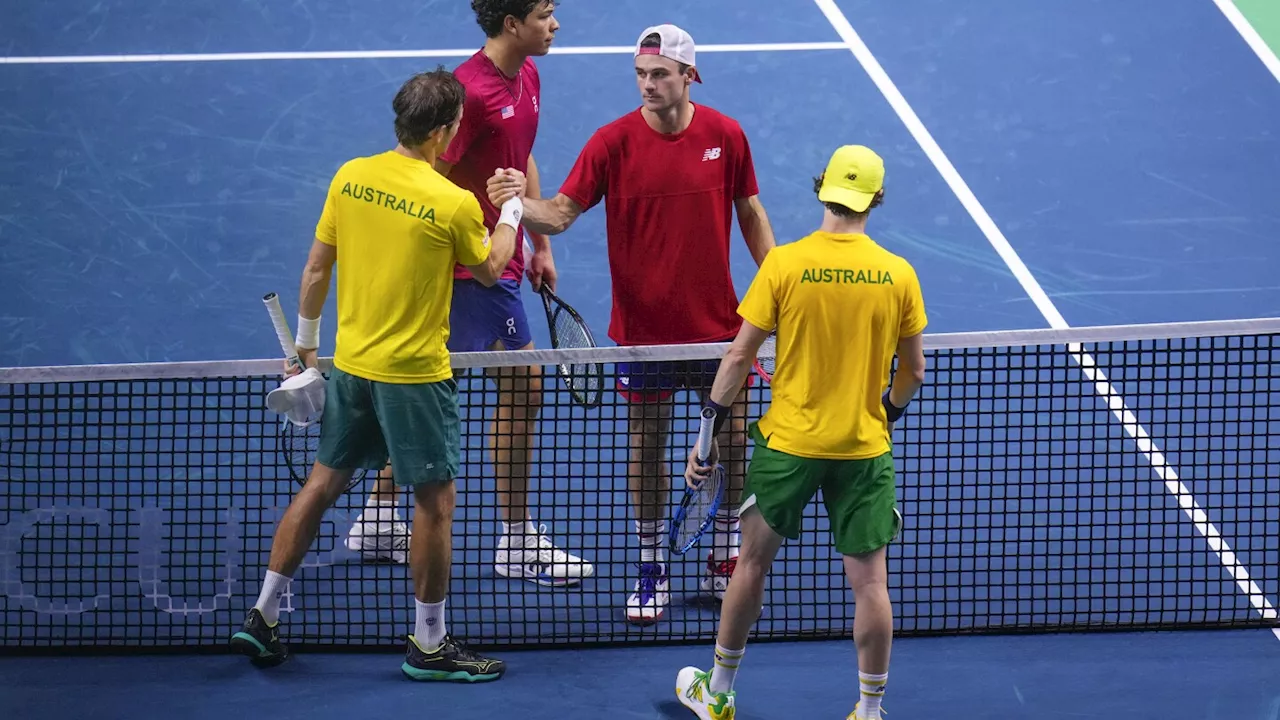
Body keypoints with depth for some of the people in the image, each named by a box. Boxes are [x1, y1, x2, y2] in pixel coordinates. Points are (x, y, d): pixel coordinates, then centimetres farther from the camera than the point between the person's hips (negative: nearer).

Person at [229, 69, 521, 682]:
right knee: (434, 500, 6)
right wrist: (512, 211, 17)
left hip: (349, 366, 6)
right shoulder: (454, 204, -17)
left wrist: (306, 343, 18)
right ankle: (429, 645, 14)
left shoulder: (350, 177, -2)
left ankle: (262, 617, 20)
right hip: (414, 375, -6)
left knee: (323, 483, 16)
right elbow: (489, 270, 1)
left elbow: (316, 268, 6)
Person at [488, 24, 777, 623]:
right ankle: (651, 571, 19)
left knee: (731, 440, 8)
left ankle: (724, 562, 26)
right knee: (646, 446, 6)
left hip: (717, 323, 2)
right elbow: (561, 213, -12)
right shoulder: (613, 142, -10)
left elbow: (751, 215, 7)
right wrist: (519, 204, -33)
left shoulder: (725, 136, -5)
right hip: (642, 325, -1)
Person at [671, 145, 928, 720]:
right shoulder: (898, 275, -5)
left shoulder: (784, 265, -9)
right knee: (869, 579, 6)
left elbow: (739, 355, -6)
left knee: (753, 561, 15)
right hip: (865, 448, 0)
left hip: (788, 441, 0)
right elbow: (913, 371, 3)